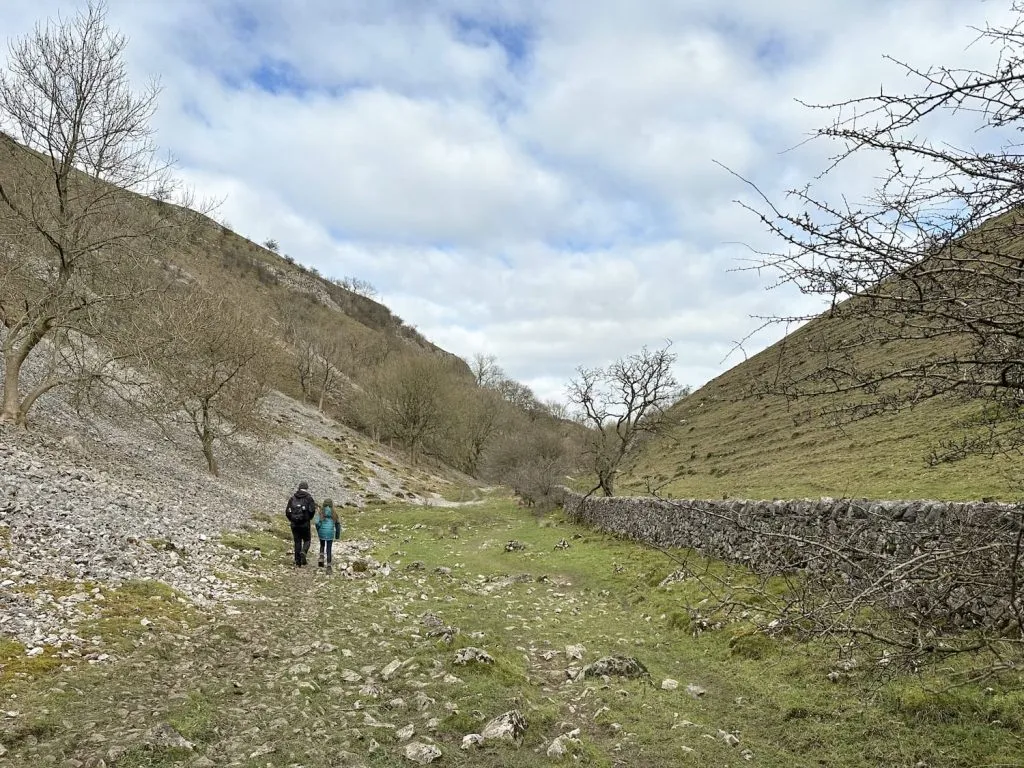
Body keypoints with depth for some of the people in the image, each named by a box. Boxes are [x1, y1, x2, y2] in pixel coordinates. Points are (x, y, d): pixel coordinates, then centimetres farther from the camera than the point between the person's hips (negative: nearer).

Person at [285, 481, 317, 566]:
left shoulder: (293, 497, 8)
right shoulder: (308, 497, -2)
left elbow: (287, 511, 4)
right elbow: (312, 510, -13)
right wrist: (310, 518, 6)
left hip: (294, 523, 3)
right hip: (305, 523, -3)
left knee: (297, 542, 10)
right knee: (307, 540, 13)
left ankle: (297, 562, 10)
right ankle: (303, 552, -17)